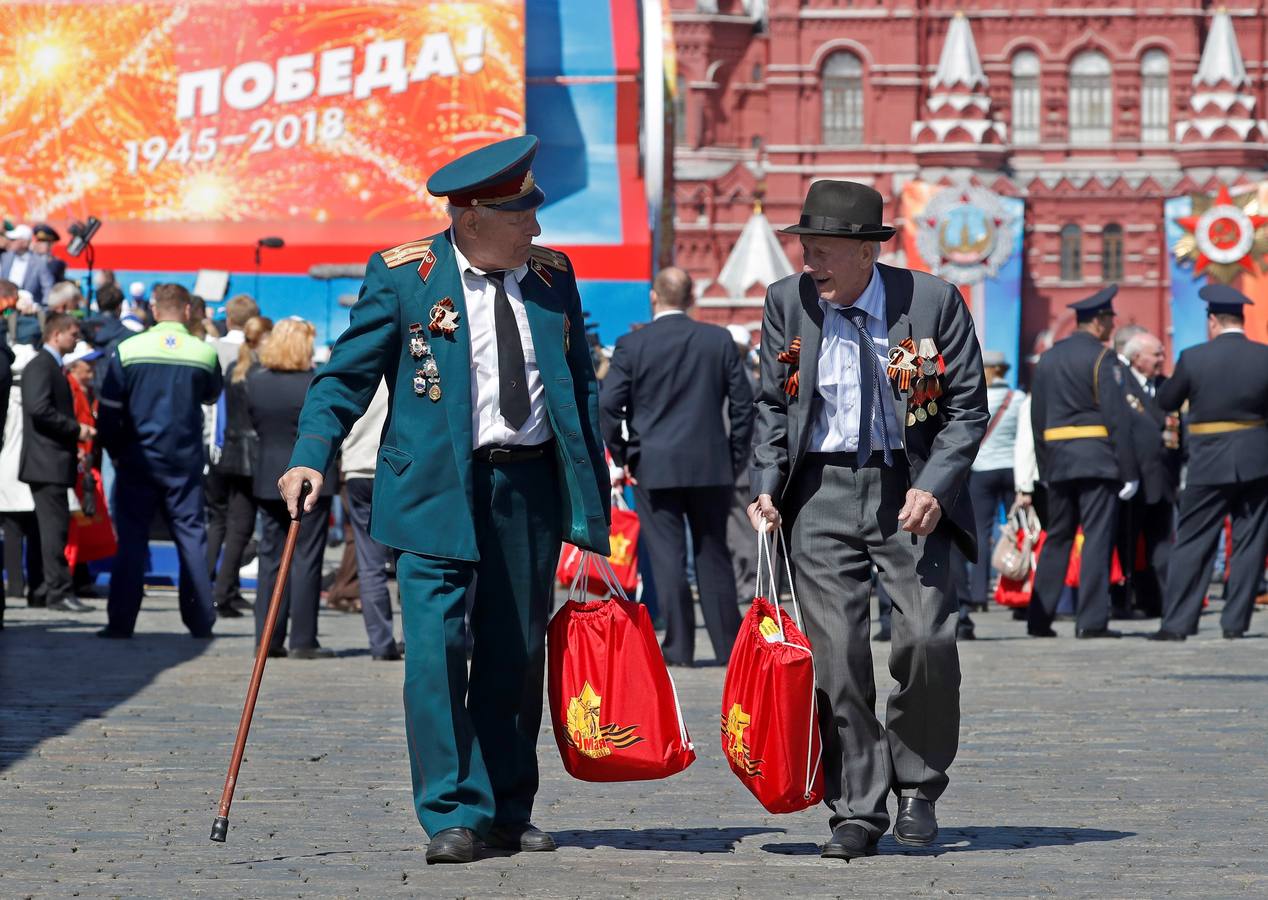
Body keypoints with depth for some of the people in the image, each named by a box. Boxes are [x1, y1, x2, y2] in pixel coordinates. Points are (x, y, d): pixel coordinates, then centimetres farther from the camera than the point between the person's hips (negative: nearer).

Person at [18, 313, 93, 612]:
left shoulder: (52, 367, 21)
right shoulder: (40, 366, -11)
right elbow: (39, 409, -22)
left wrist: (75, 435, 17)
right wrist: (76, 429, -17)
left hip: (55, 460, 10)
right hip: (46, 463, -10)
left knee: (54, 527, 11)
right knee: (55, 526, -11)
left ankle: (52, 589, 14)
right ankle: (59, 591, -12)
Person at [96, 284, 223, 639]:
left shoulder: (128, 350, -6)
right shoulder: (204, 353, -4)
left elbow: (108, 410, -4)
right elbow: (212, 396, 14)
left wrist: (116, 451, 8)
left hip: (138, 461, -1)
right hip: (185, 462, 1)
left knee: (131, 539, 3)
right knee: (191, 536, 7)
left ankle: (121, 620, -1)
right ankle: (201, 620, 7)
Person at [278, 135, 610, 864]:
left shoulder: (552, 277, 9)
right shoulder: (403, 276, -3)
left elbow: (582, 390, 15)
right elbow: (349, 373, -1)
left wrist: (595, 492, 10)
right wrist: (311, 456, -14)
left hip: (531, 490, 4)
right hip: (438, 491, -4)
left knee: (515, 656, 8)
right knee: (437, 650, -10)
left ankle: (505, 811, 17)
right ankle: (450, 816, -6)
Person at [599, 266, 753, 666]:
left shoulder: (632, 345, -5)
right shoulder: (719, 340, 2)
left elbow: (607, 405, -8)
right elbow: (743, 403, 3)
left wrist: (622, 457, 2)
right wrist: (735, 459, 10)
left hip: (654, 468, -2)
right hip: (711, 467, 2)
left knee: (667, 557, 1)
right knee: (714, 556, 10)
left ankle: (679, 645, -1)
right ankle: (728, 644, 12)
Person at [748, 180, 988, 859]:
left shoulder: (934, 301, -4)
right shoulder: (788, 301, 3)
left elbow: (967, 408, 0)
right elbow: (774, 404, 12)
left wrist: (933, 487, -14)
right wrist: (767, 488, -1)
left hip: (910, 491, -2)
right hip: (822, 491, 2)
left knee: (927, 640, -13)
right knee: (836, 653, -3)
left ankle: (917, 788, 10)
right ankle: (856, 811, 7)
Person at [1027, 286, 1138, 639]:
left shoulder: (1048, 358, 14)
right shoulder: (1101, 357, -8)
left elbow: (1038, 419, 16)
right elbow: (1117, 417, -12)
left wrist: (1045, 470, 20)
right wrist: (1129, 471, -11)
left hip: (1057, 460, 6)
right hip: (1097, 458, -6)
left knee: (1056, 538, 13)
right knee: (1098, 537, -4)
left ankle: (1039, 618, 12)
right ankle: (1092, 620, -9)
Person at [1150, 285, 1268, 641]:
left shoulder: (1194, 358, -7)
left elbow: (1166, 402, 5)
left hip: (1209, 464, -1)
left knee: (1191, 544, 4)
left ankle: (1176, 622, 1)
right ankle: (1235, 621, 6)